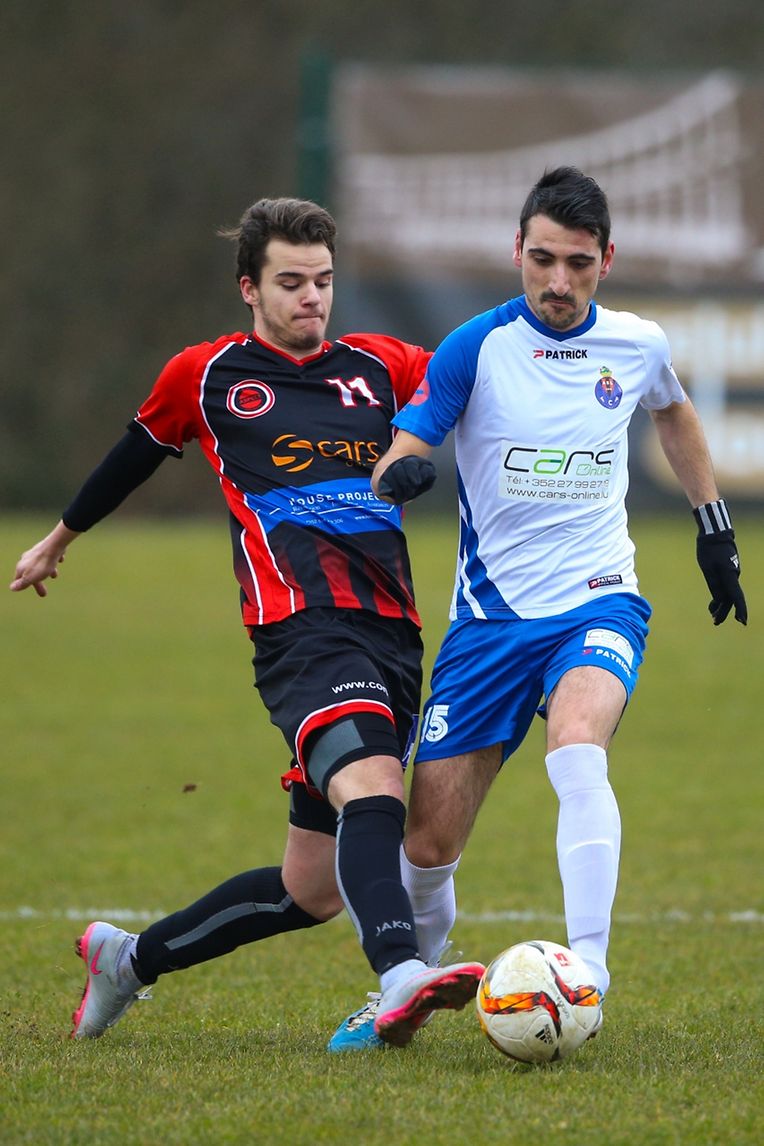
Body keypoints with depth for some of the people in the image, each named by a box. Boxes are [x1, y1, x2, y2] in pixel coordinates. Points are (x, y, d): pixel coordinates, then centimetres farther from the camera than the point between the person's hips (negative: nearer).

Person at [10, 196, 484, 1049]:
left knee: (312, 890, 6)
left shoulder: (379, 365, 16)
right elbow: (138, 453, 28)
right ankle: (401, 978, -53)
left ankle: (130, 959, 26)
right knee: (372, 787, -33)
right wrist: (60, 538, 42)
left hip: (394, 639, 5)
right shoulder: (205, 376, 10)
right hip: (303, 629, -5)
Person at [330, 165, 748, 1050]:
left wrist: (714, 525, 28)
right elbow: (395, 459, -11)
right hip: (491, 613, 0)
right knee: (427, 844, -1)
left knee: (577, 746, -34)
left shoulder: (636, 346, 2)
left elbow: (672, 412, 26)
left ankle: (587, 967, -34)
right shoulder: (477, 347, -6)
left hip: (597, 603, 0)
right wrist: (399, 474, -35)